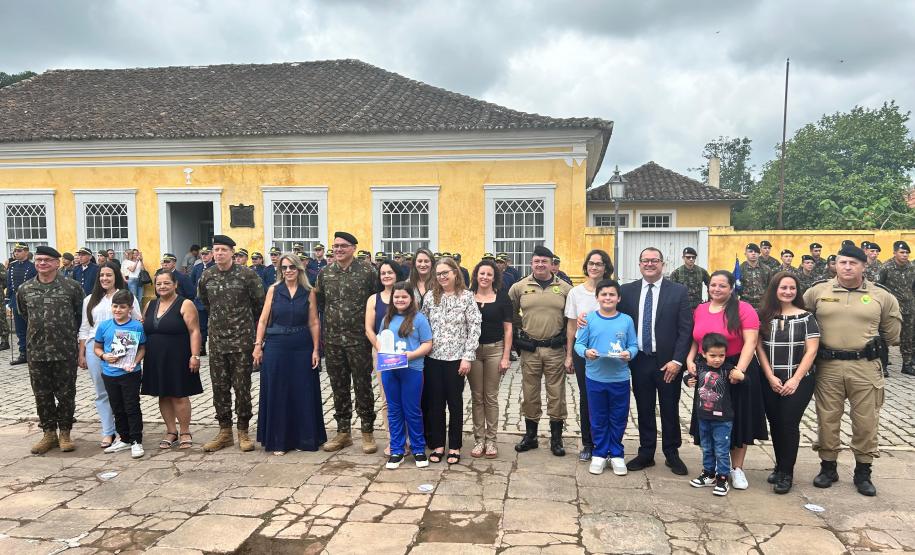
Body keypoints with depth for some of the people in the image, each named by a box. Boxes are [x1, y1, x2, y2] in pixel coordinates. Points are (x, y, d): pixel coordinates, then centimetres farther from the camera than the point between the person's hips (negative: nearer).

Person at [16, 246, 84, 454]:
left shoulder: (72, 287, -4)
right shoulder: (24, 289, 5)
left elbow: (80, 314, 6)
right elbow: (23, 315, 19)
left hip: (66, 351, -3)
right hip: (36, 352, 3)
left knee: (66, 394, 5)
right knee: (42, 395, 10)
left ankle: (65, 433, 19)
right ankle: (49, 433, 23)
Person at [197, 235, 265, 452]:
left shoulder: (246, 274, -8)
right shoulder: (206, 276, 4)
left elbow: (259, 302, 1)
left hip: (242, 341, -4)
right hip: (217, 341, 4)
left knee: (242, 387, 2)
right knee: (219, 387, 8)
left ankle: (243, 432, 13)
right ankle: (224, 431, 19)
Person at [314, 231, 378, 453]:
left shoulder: (367, 271, -4)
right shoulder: (324, 273, 7)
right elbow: (319, 303, 15)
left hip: (359, 339, -4)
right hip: (332, 339, 4)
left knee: (363, 386, 3)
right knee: (338, 387, 12)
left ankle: (368, 433, 16)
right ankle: (343, 432, 24)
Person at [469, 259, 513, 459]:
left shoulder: (502, 297, 0)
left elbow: (507, 329, 0)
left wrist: (506, 357, -5)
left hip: (494, 350, -1)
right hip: (472, 350, 1)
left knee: (491, 397, 7)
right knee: (476, 397, 8)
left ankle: (491, 440, 16)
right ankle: (479, 439, 17)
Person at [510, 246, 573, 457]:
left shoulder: (565, 289, -1)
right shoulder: (519, 287, 1)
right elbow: (510, 315, 13)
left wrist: (570, 354, -5)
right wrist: (522, 331, 7)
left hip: (556, 350, -1)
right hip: (529, 349, 1)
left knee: (556, 394, 6)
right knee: (529, 394, 10)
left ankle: (556, 438, 19)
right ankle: (530, 436, 25)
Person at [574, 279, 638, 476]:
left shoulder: (626, 320, 0)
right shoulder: (589, 319, -2)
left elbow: (634, 346, 2)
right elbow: (578, 343, -1)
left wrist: (629, 353, -19)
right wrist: (586, 351, -21)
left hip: (620, 378, 0)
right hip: (595, 377, 0)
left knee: (618, 419, 10)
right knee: (598, 419, 11)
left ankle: (616, 455, 26)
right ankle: (599, 454, 25)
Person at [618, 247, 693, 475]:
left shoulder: (678, 291, -3)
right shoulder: (627, 291, 3)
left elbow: (685, 329, -6)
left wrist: (677, 360, -12)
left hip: (668, 362, -2)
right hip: (639, 361, 2)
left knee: (670, 411, 10)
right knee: (644, 409, 11)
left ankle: (672, 454, 25)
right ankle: (646, 453, 24)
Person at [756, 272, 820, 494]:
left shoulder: (806, 318, -1)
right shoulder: (764, 317, 3)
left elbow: (811, 351, -5)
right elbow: (759, 348, 1)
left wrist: (795, 380, -12)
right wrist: (771, 377, -8)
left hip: (798, 380, -2)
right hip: (770, 381, 2)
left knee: (789, 423, -5)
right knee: (775, 423, 8)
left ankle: (787, 473, 7)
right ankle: (780, 466, 24)